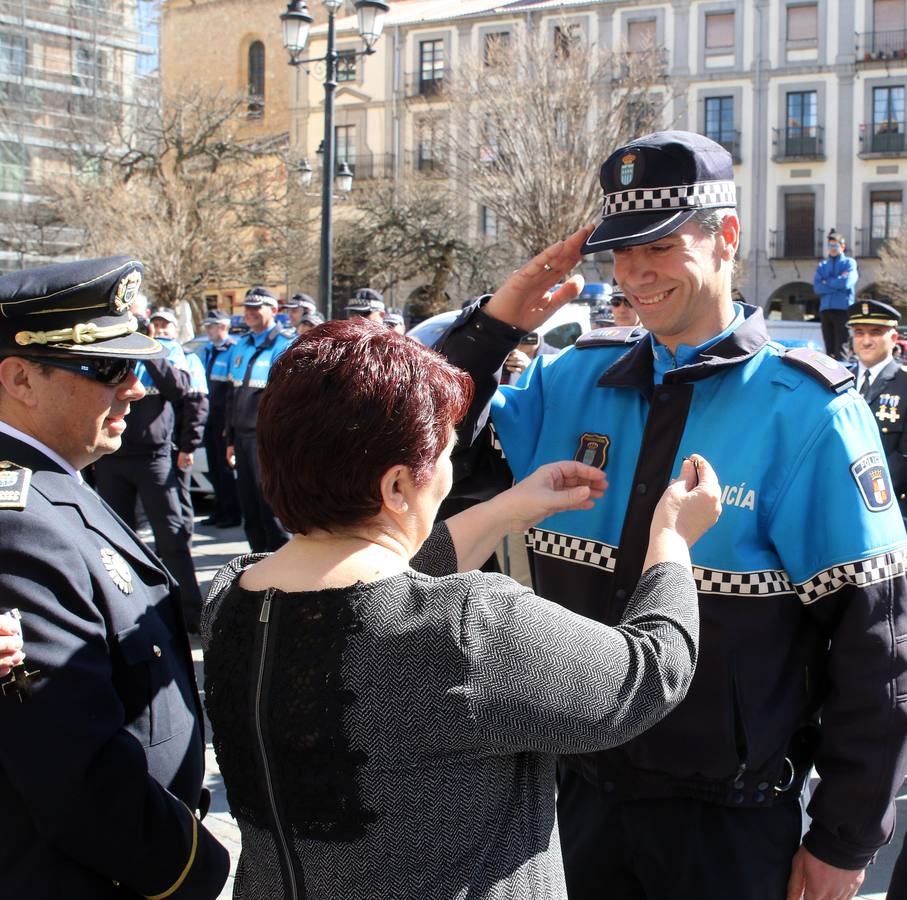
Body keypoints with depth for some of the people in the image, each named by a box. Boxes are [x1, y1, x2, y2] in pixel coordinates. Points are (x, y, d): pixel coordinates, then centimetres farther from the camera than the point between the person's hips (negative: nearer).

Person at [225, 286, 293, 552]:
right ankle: (259, 556, 22)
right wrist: (231, 439, 17)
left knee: (271, 503, -2)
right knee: (248, 505, 12)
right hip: (243, 437, 7)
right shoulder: (241, 346, 14)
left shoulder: (285, 345, -7)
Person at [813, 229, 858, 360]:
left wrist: (827, 282, 0)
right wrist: (837, 284, -6)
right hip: (825, 309, 4)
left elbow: (846, 283, -12)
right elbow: (817, 288, 3)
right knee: (829, 349, 6)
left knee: (841, 350, -10)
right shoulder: (822, 265, 17)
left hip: (843, 309, -4)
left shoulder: (849, 263, 6)